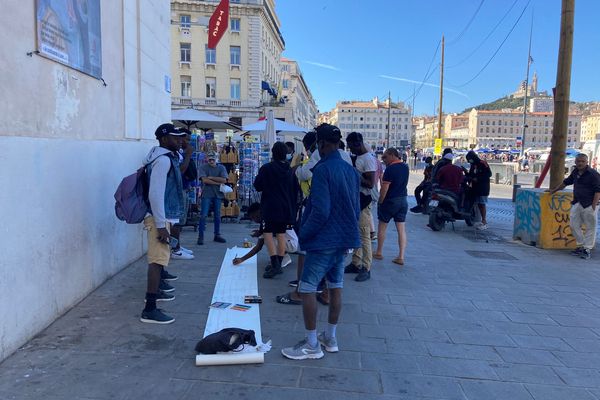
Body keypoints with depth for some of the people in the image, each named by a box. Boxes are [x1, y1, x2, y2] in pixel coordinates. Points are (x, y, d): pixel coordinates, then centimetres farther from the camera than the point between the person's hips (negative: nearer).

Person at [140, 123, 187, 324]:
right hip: (160, 217, -11)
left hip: (163, 216, 11)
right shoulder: (163, 159, -18)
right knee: (157, 259, -11)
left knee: (159, 257, 22)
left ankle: (154, 292, 39)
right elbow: (155, 194, -24)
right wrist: (161, 225, -24)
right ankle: (150, 309, -9)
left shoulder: (167, 157, 13)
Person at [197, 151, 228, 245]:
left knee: (217, 215, 9)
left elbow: (224, 180, -7)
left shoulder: (221, 168, 6)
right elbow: (205, 180, -14)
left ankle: (217, 235, 20)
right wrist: (218, 183, -11)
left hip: (218, 194, 3)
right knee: (203, 215, -6)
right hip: (206, 195, -3)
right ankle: (201, 236, 0)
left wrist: (211, 177, -10)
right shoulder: (203, 167, -1)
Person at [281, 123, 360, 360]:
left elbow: (321, 211, -23)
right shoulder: (351, 170, 8)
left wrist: (303, 234, -11)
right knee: (335, 287, 15)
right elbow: (356, 208, 14)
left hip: (324, 240, -9)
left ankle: (312, 345, 8)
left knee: (307, 289, 0)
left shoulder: (322, 169, -17)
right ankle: (331, 338, 28)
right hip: (344, 239, 9)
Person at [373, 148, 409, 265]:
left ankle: (379, 253, 21)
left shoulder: (390, 169, -17)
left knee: (382, 227, 10)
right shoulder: (406, 167, 6)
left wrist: (380, 202, -8)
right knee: (401, 229, 5)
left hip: (390, 201, -6)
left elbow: (384, 188, -19)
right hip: (403, 200, 6)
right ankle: (401, 257, 3)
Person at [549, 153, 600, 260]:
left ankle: (587, 249, 9)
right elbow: (566, 182, 28)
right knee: (574, 226, 8)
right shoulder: (575, 172, 11)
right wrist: (555, 190, 36)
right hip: (577, 203, 7)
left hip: (589, 205, -7)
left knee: (590, 228, 1)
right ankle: (581, 246, 21)